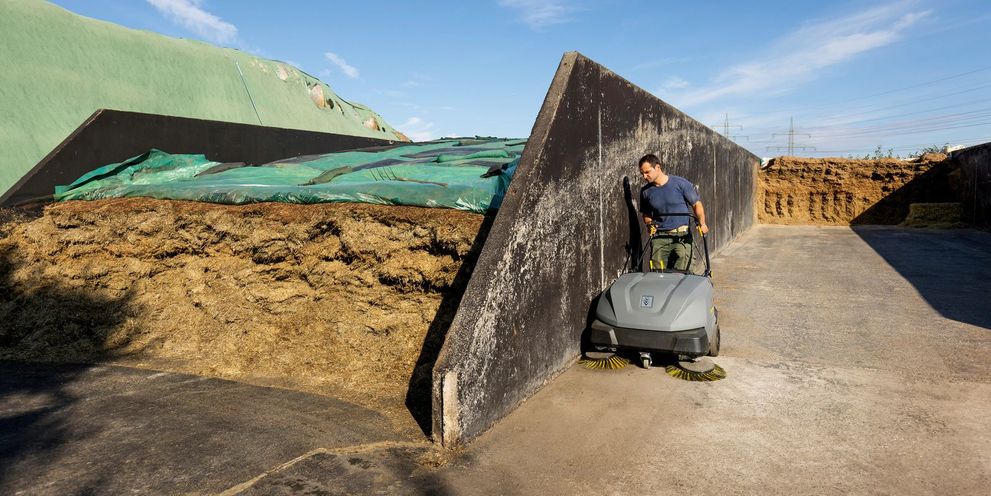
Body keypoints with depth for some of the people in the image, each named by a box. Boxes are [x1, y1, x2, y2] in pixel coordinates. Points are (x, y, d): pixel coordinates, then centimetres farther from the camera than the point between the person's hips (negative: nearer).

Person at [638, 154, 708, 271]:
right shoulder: (645, 191, 7)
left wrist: (702, 223, -11)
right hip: (659, 237, 3)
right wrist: (649, 224, 0)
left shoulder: (680, 183, -3)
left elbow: (697, 204, 3)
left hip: (682, 236, -3)